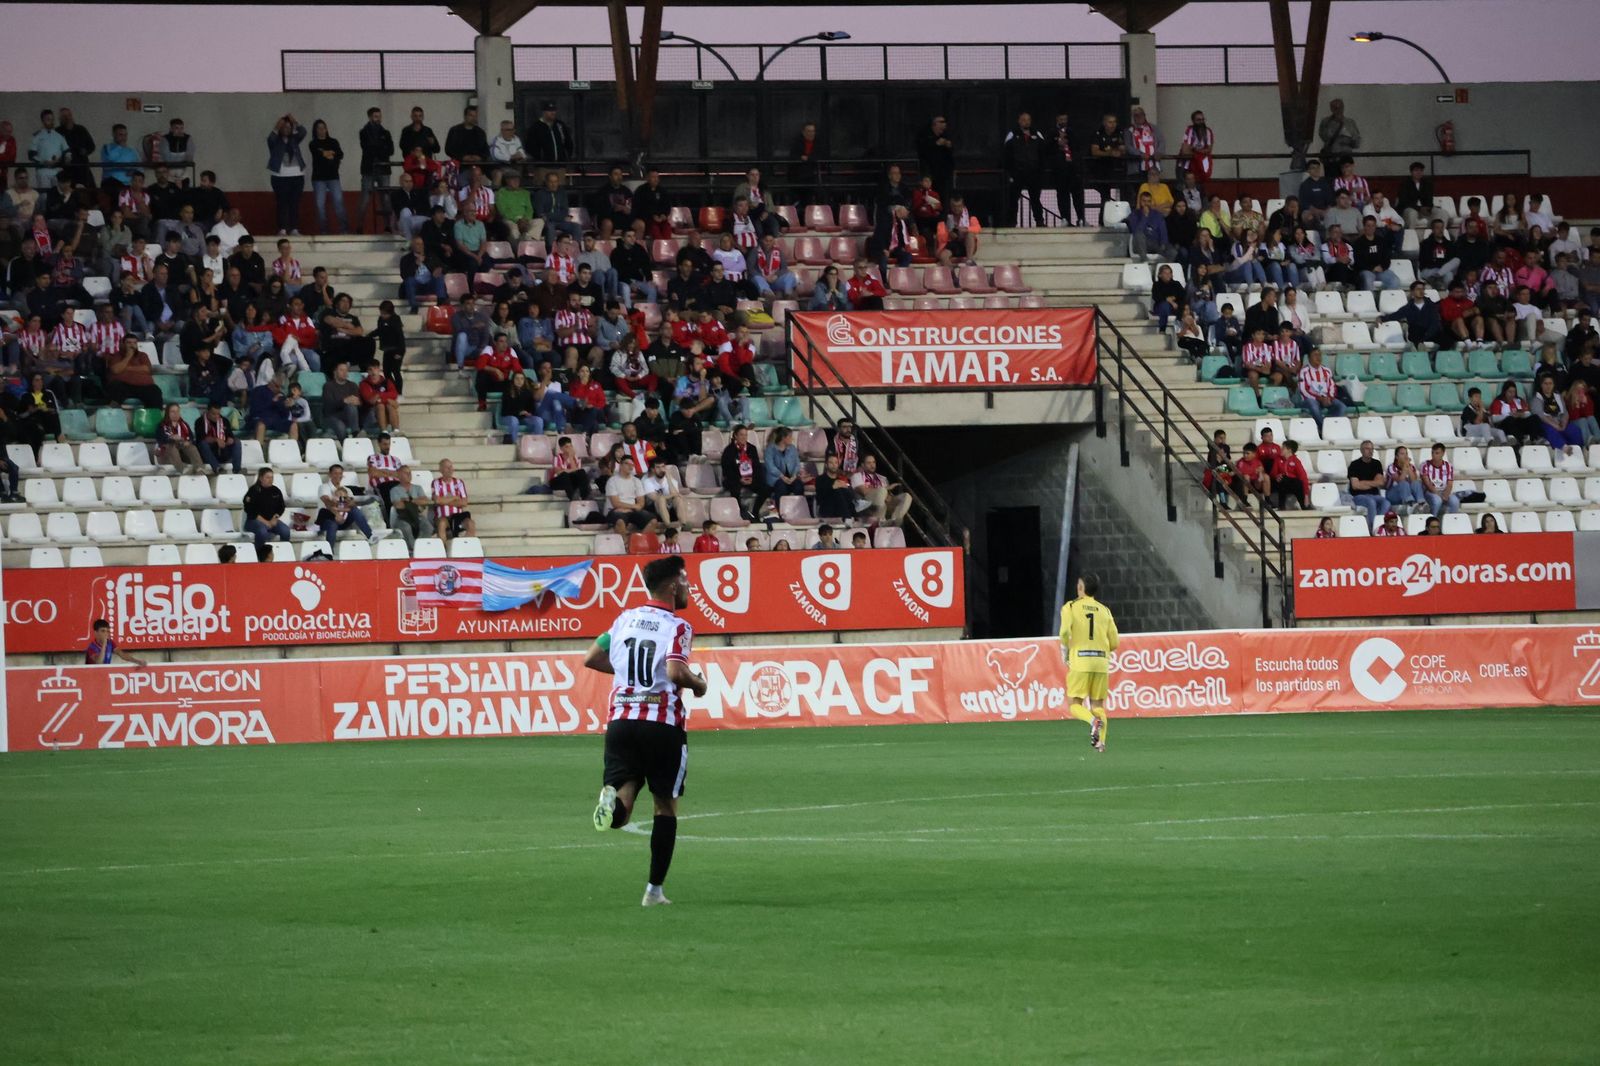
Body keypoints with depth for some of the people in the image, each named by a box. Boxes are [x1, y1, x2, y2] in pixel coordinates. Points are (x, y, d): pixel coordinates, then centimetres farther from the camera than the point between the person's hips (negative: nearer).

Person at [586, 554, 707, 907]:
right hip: (663, 723, -4)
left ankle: (613, 798, -38)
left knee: (621, 804, -1)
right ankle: (654, 889, 9)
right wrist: (699, 684, 0)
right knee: (666, 805, 10)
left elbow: (591, 659, 16)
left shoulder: (625, 619, 12)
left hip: (620, 719, 4)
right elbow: (676, 671, -21)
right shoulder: (676, 626, -6)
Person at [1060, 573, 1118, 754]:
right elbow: (1114, 643, 9)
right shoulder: (1105, 611, 12)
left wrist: (1064, 651, 1)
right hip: (1101, 661, 3)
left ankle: (1094, 721, -27)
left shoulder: (1071, 607, 2)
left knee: (1075, 705, 3)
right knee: (1098, 704, 10)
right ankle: (1100, 741, -7)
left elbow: (1066, 630, -15)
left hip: (1080, 661, -3)